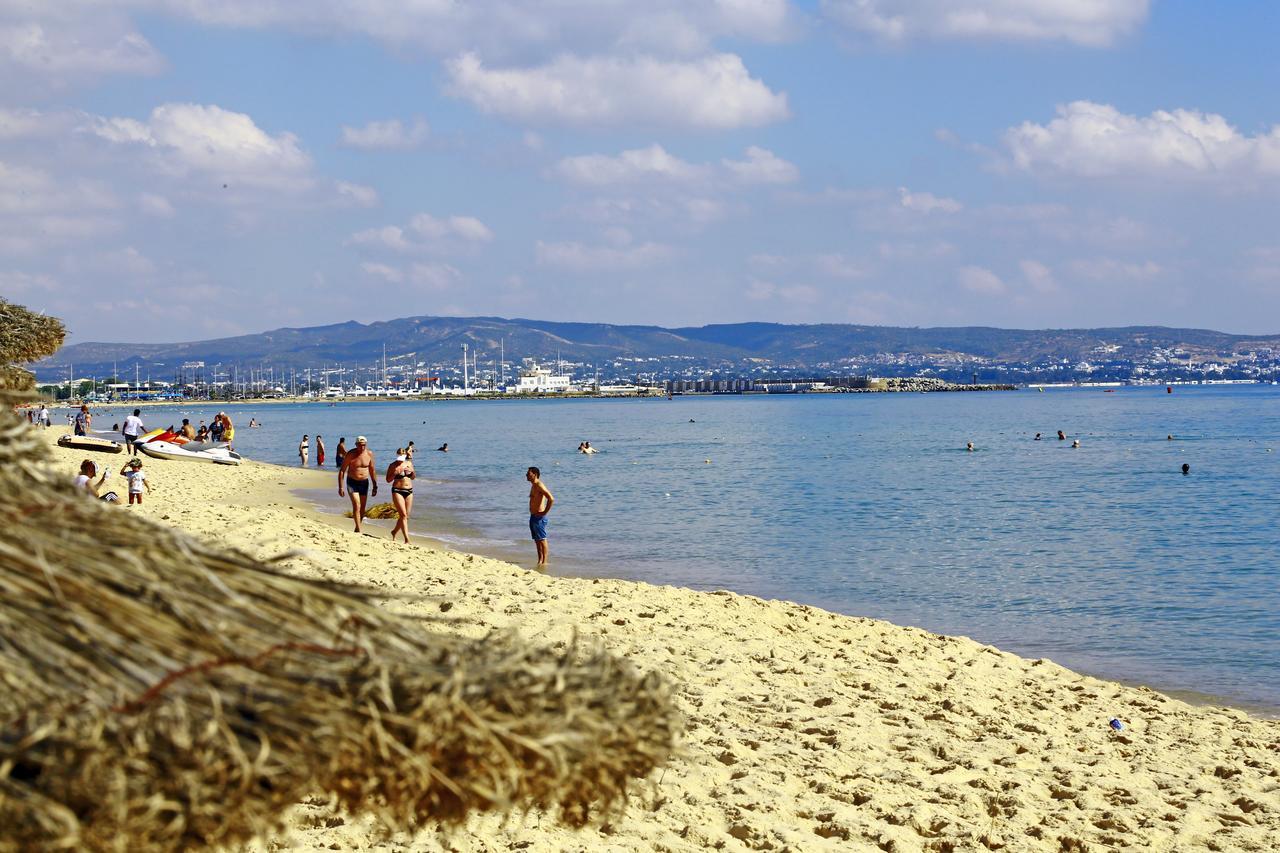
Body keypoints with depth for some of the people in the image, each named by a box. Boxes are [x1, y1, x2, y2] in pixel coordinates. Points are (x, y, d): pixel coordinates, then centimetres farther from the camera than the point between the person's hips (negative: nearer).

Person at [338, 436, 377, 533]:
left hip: (364, 482, 4)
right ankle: (358, 531, -15)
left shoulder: (369, 454, -1)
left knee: (362, 508, 8)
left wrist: (375, 486, 11)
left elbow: (372, 470, 11)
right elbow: (342, 470, -7)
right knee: (356, 506, -15)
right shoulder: (351, 455, -12)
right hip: (352, 482, -4)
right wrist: (340, 487, -12)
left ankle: (357, 528, 23)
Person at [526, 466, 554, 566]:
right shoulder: (533, 486, 15)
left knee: (542, 539, -5)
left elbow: (551, 499, -25)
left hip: (539, 517, -10)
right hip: (533, 517, 10)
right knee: (537, 540, 12)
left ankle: (544, 561, -3)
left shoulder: (539, 486, -15)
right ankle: (540, 560, 17)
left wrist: (545, 512, -20)